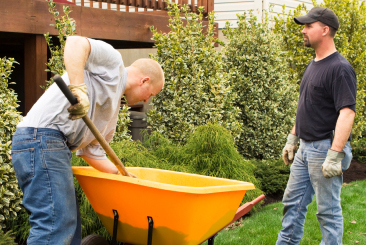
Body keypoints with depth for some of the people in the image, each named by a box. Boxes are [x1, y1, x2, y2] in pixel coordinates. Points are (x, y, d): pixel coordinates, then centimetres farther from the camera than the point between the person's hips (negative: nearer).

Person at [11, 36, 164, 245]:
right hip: (42, 137, -10)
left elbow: (93, 151, 26)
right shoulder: (112, 62, 2)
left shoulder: (114, 105, 26)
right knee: (55, 226, -13)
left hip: (57, 145, 10)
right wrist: (79, 89, -27)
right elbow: (75, 43, -17)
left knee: (69, 226, 11)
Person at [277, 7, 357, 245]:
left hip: (325, 147, -9)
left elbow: (347, 113, -23)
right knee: (293, 203, 15)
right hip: (305, 148, 9)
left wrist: (335, 155, -28)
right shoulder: (313, 65, 13)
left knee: (329, 210, 1)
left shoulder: (340, 68, -17)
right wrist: (292, 138, 22)